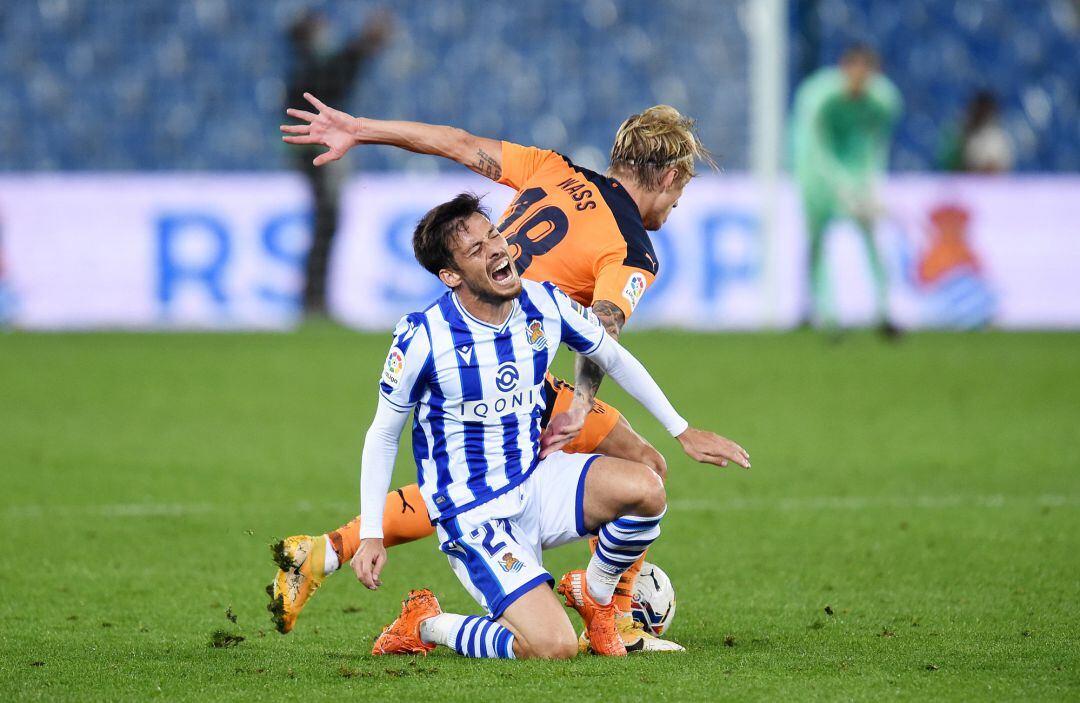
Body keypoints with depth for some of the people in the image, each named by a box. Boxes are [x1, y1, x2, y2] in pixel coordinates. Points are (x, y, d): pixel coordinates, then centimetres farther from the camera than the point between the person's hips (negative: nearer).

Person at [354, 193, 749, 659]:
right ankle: (426, 625, 5)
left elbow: (614, 359, 15)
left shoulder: (546, 305, -5)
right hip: (472, 513, -5)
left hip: (537, 478, 5)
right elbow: (383, 434, -4)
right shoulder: (423, 337, -18)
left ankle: (593, 592, 7)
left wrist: (683, 432, 14)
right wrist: (371, 535, -8)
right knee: (553, 648, -23)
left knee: (644, 489, -24)